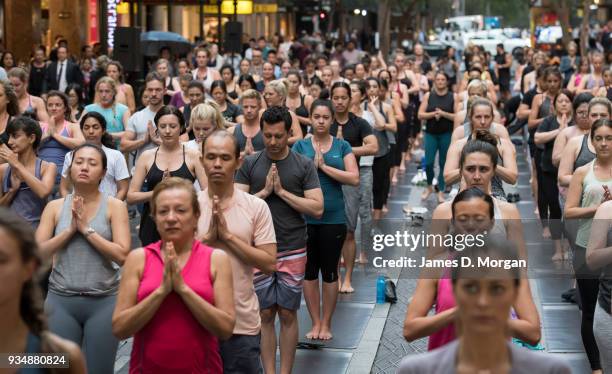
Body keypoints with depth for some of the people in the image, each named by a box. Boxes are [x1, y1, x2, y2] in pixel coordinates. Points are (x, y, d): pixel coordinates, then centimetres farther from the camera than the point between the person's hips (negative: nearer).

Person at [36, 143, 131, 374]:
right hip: (60, 299, 2)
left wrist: (87, 229, -12)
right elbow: (37, 253, 0)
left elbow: (122, 255, -9)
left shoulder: (114, 206, 0)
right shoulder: (55, 207, 6)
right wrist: (70, 229, -10)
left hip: (104, 300, -1)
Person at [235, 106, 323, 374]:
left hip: (292, 252, -1)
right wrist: (264, 191, -14)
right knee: (265, 314, 5)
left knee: (288, 314, 5)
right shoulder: (250, 164, 2)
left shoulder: (304, 165, -1)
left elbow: (317, 209, -8)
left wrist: (282, 191, -12)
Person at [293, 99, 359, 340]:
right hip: (305, 218, 1)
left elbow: (354, 178, -8)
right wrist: (312, 164, -16)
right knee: (309, 271, 7)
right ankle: (315, 323, 19)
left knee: (330, 272, 7)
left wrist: (324, 166, -12)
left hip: (333, 218, 0)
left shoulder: (342, 146, 3)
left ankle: (326, 323, 18)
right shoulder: (300, 146, 4)